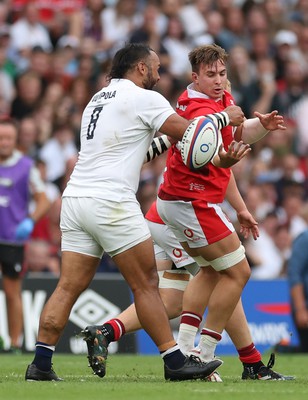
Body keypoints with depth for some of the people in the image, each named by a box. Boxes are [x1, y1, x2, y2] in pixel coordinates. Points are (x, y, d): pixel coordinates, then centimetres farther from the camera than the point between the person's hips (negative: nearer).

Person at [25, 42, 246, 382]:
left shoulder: (99, 99, 23)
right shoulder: (143, 98, -3)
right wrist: (225, 116, 12)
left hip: (75, 198, 8)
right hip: (111, 202, -8)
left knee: (69, 287, 4)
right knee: (146, 285, -1)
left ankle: (41, 363, -2)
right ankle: (175, 362, 2)